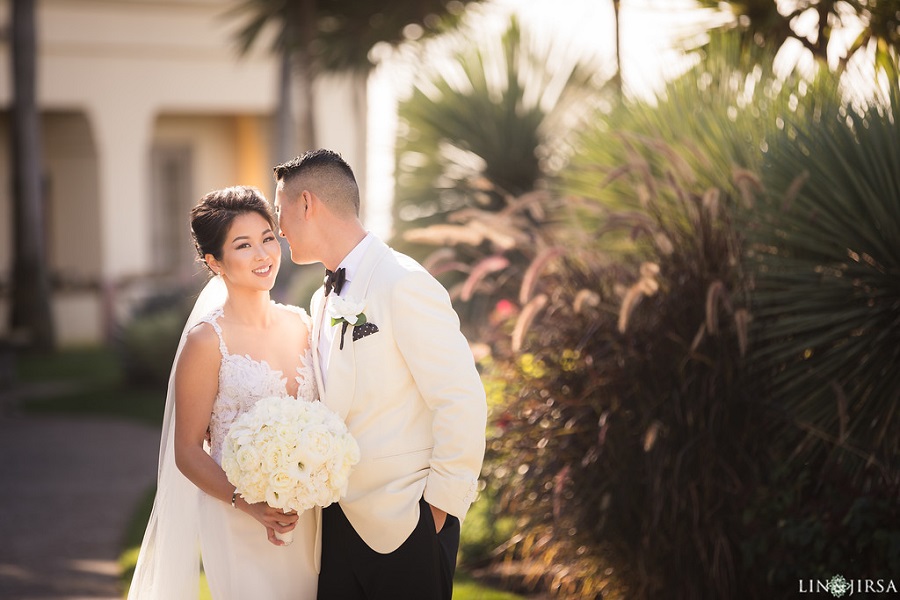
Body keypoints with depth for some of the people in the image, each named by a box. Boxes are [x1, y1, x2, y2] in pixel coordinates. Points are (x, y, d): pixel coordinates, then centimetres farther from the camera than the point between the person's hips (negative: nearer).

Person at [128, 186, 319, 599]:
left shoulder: (300, 324, 5)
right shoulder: (207, 342, -12)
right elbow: (188, 452, -9)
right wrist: (249, 505, -23)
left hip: (307, 519, 5)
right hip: (238, 528, -5)